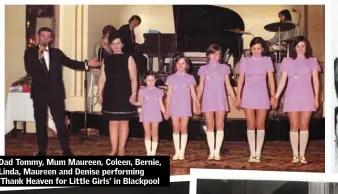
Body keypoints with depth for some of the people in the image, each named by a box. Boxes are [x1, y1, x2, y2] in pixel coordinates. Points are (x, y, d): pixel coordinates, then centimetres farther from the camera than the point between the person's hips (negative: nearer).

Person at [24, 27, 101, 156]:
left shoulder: (56, 52, 10)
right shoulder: (30, 52, 2)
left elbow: (70, 63, 6)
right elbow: (29, 70, -10)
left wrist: (86, 64, -5)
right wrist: (39, 57, -18)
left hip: (55, 92, 1)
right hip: (39, 93, -1)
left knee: (60, 122, 0)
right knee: (40, 123, 7)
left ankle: (66, 150, 6)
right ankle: (42, 150, 17)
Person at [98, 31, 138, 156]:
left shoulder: (128, 58, 0)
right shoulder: (106, 60, 10)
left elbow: (133, 78, -5)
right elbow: (102, 78, 9)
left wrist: (134, 94, -15)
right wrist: (100, 95, 2)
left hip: (124, 95, -3)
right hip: (110, 95, 3)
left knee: (123, 122, 2)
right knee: (113, 122, 6)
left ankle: (121, 149, 9)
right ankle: (114, 149, 12)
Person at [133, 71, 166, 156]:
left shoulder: (159, 91, 2)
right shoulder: (142, 91, 3)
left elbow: (161, 104, 4)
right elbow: (140, 103, 8)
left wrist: (165, 113, -4)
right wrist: (133, 102, -9)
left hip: (155, 115, 0)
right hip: (145, 116, 1)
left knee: (154, 134, 3)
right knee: (147, 134, 5)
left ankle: (153, 153, 10)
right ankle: (148, 153, 12)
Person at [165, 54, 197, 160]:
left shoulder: (190, 78, 5)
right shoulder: (171, 78, 7)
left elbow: (193, 94, 4)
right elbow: (169, 94, 6)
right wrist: (167, 109, 3)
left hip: (185, 107, -1)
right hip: (174, 107, 1)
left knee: (184, 129, -1)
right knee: (176, 129, 2)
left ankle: (182, 152, 6)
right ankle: (177, 152, 9)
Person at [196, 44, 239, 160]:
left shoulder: (224, 68, 7)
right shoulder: (204, 69, 8)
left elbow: (228, 85, 7)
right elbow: (201, 86, 7)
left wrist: (234, 98, -3)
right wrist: (197, 100, -2)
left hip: (220, 100, 0)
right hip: (208, 100, 0)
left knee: (220, 125, -2)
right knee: (210, 126, 2)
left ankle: (217, 152, 2)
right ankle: (211, 152, 7)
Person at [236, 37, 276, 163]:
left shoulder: (267, 60, 3)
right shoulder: (245, 61, 3)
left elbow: (271, 79, 2)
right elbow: (241, 79, 3)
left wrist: (273, 96, -4)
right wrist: (238, 96, -1)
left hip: (262, 96, 0)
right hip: (248, 96, 0)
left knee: (260, 125, 2)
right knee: (250, 125, 2)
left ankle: (258, 153, 9)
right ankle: (252, 153, 8)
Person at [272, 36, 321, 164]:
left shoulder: (312, 61, 7)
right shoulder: (288, 61, 5)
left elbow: (315, 81, 4)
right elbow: (282, 81, 4)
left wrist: (316, 98, -3)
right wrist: (276, 97, -2)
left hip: (307, 97, 0)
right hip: (292, 98, 0)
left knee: (304, 126, 2)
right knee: (294, 126, 1)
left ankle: (302, 155, 8)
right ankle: (295, 154, 8)